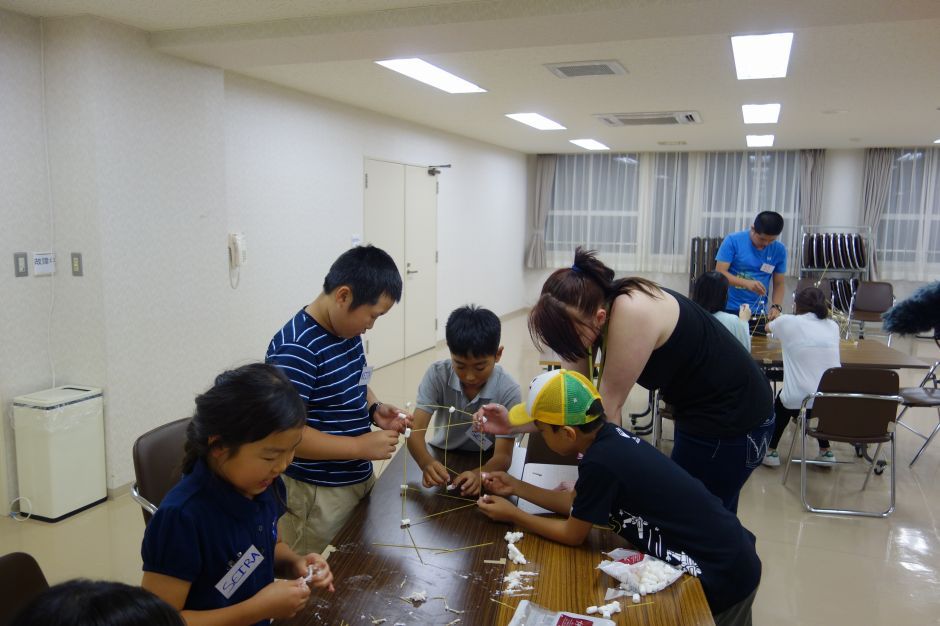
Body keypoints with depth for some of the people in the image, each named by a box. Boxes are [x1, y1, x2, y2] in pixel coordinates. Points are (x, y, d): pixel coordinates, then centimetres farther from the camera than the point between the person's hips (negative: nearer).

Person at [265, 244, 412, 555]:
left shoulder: (348, 331, 1)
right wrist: (360, 446, -24)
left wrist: (374, 410, -2)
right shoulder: (295, 349, -24)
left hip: (360, 480, 9)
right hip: (317, 495, -8)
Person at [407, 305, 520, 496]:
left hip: (485, 465, -2)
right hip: (441, 461, 2)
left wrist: (479, 475, -44)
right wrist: (426, 463, -44)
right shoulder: (437, 374, -18)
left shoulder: (507, 391, -21)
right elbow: (415, 432, -22)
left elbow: (503, 455, -22)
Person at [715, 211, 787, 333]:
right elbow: (719, 273, -13)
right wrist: (747, 283, -27)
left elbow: (779, 284, 6)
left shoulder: (779, 250, 2)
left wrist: (776, 307, -12)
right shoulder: (733, 241, -8)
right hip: (728, 310, -2)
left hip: (758, 313, 3)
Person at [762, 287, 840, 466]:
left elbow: (768, 327, 24)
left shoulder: (787, 322, 0)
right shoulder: (833, 326, 9)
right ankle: (825, 451, 36)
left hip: (798, 403, -3)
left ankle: (771, 451, 32)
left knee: (781, 400, 31)